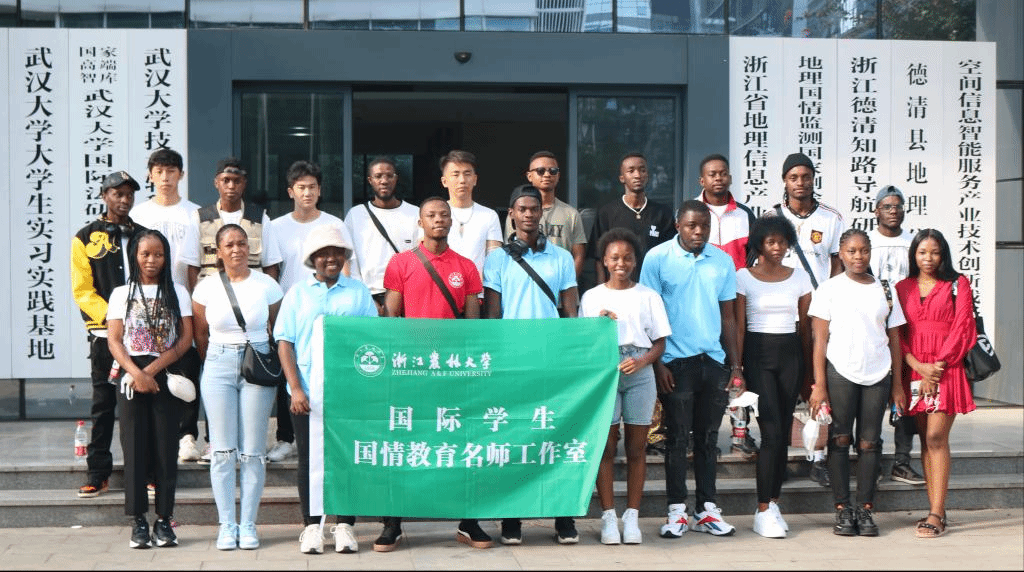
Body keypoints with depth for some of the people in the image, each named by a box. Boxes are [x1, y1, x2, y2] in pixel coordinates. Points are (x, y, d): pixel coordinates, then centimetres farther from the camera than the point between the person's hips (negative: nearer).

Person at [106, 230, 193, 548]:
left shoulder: (177, 293, 8)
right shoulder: (122, 294, 9)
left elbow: (185, 339, 0)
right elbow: (114, 340, 2)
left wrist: (153, 369, -10)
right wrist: (136, 373, -13)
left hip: (168, 376, 0)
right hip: (131, 376, 0)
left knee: (166, 447, -1)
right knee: (135, 447, -1)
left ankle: (164, 520, 5)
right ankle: (138, 522, 4)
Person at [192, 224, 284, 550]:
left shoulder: (267, 285, 2)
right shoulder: (206, 288, 4)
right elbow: (200, 334, 12)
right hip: (218, 367, 1)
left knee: (253, 452, 0)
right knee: (222, 450, 1)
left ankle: (248, 525, 9)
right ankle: (226, 525, 9)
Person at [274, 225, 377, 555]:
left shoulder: (358, 292, 8)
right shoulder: (298, 292, 8)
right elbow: (284, 342, 4)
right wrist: (295, 388, -6)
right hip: (306, 394, 0)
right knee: (309, 460, 5)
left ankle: (345, 526, 12)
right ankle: (311, 527, 14)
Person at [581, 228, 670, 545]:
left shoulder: (648, 296, 9)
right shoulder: (592, 297, 9)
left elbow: (660, 343, 7)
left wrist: (641, 361, -11)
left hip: (639, 374, 1)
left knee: (636, 448, 2)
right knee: (606, 447, -3)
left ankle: (631, 517, 8)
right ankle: (608, 516, 3)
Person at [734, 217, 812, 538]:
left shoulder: (800, 278, 9)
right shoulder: (744, 277, 0)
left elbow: (805, 326, 11)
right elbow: (738, 327, -2)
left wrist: (809, 368, 8)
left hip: (790, 354, 4)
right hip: (758, 353, -3)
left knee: (784, 432, 5)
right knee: (771, 431, -11)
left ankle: (773, 502, 16)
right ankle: (763, 512, -7)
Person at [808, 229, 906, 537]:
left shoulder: (885, 290, 11)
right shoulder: (829, 289, 3)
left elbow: (894, 339, 12)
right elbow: (820, 338, -1)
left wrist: (897, 384, 7)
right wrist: (819, 385, -8)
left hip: (878, 375, 2)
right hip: (840, 372, -2)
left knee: (869, 443, 3)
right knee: (840, 440, 0)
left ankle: (865, 509, 9)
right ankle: (842, 509, 6)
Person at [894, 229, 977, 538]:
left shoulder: (958, 284, 6)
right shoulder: (903, 288, 13)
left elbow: (962, 327, -2)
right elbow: (897, 334, 8)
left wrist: (938, 365, -10)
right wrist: (919, 366, -7)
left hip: (946, 369, -4)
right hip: (915, 371, 4)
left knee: (936, 437, -12)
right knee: (926, 439, 5)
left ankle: (936, 514, -13)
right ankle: (935, 511, 11)